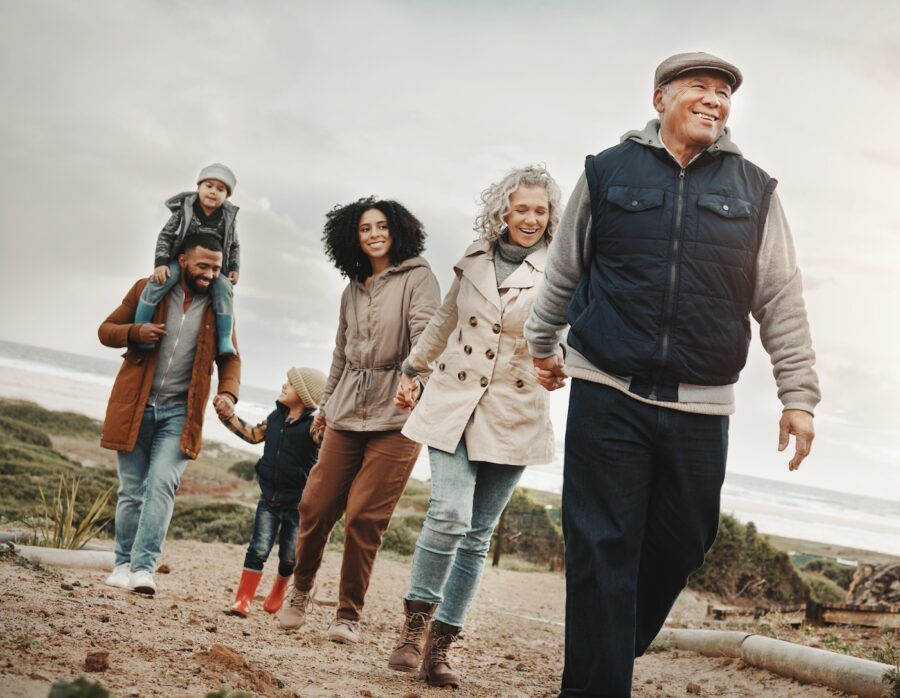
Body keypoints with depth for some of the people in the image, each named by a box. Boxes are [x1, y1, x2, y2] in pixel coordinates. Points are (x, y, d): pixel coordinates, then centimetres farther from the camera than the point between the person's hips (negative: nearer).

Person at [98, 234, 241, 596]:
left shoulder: (219, 308, 3)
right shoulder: (147, 290, 0)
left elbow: (229, 358, 10)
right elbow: (106, 330, 5)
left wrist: (228, 392, -11)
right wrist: (135, 332, -17)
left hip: (180, 411, 0)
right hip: (135, 406, 0)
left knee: (161, 485, -15)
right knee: (131, 490, 5)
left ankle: (144, 567, -16)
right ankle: (124, 563, 19)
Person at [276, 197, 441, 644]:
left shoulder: (418, 279, 0)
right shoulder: (352, 290, 18)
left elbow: (425, 335, -15)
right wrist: (326, 403, 30)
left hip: (396, 417, -5)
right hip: (348, 413, 5)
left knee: (364, 516, -8)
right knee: (316, 506, 2)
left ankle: (349, 615, 3)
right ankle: (300, 591, 25)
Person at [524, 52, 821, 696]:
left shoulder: (754, 190, 8)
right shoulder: (608, 172, 5)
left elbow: (782, 299, 7)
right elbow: (564, 271, 17)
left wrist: (799, 395, 3)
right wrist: (543, 343, 26)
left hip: (700, 409, 2)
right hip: (607, 395, -2)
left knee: (682, 544, 8)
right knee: (602, 550, -3)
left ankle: (619, 646, 30)